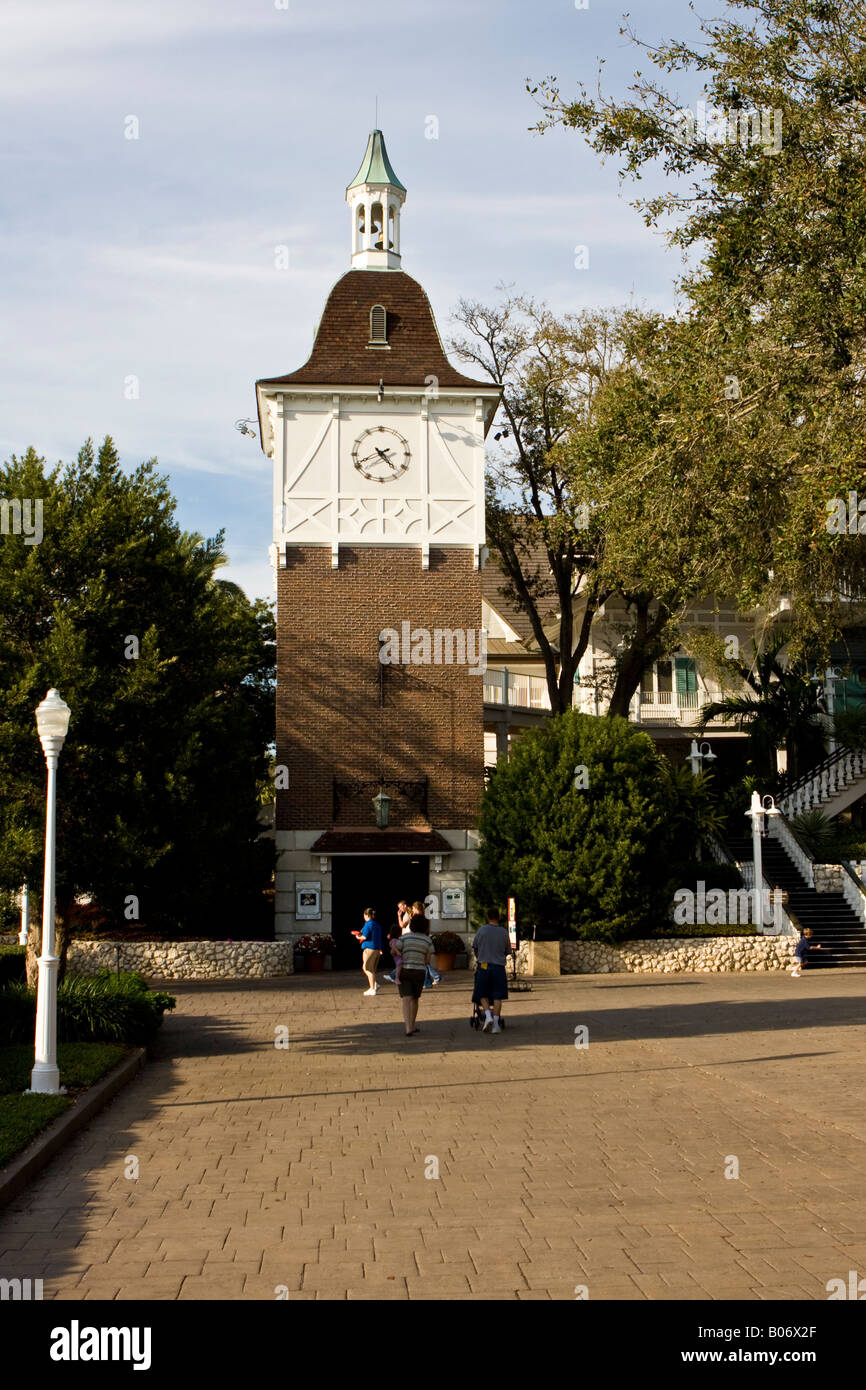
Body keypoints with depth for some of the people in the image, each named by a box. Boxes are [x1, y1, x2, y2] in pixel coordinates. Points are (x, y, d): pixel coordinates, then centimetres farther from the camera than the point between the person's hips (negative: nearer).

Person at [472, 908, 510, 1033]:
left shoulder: (481, 930, 0)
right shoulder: (504, 932, 2)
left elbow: (475, 948, 11)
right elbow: (507, 951, 12)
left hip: (483, 966, -1)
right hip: (499, 967, 1)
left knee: (483, 995, 10)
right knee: (497, 997, 3)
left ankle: (488, 1016, -11)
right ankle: (496, 1023, -4)